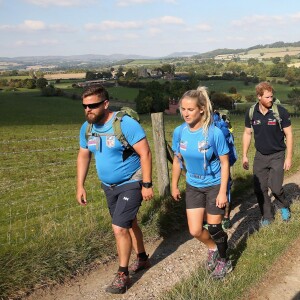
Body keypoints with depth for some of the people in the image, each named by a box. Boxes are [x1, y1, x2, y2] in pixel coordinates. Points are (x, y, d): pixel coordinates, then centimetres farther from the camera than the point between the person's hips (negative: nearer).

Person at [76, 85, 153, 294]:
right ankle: (142, 259, 42)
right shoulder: (87, 128, -4)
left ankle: (123, 275, 8)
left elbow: (145, 153, -22)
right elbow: (83, 156, 8)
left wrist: (147, 185, -22)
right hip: (109, 186, 7)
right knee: (129, 224, 21)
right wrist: (80, 185, 5)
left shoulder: (125, 124, -24)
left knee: (120, 228, -11)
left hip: (131, 184, -7)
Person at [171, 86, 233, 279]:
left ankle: (224, 261, 32)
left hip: (215, 185, -4)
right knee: (195, 231, 4)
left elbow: (225, 163, -15)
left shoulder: (215, 133, -23)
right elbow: (177, 160, 3)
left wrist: (223, 192, -16)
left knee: (214, 228, 5)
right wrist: (174, 186, 10)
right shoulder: (179, 132, -11)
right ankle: (213, 248, 37)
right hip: (193, 186, 4)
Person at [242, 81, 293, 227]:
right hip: (260, 156, 3)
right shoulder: (251, 112, -7)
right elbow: (247, 133, 5)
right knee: (259, 189, 4)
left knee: (275, 187, -10)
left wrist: (289, 157, -11)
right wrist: (244, 155, 3)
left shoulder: (280, 111, -16)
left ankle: (284, 206, 23)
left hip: (277, 155, -3)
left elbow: (288, 134, -10)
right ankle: (267, 216, 25)